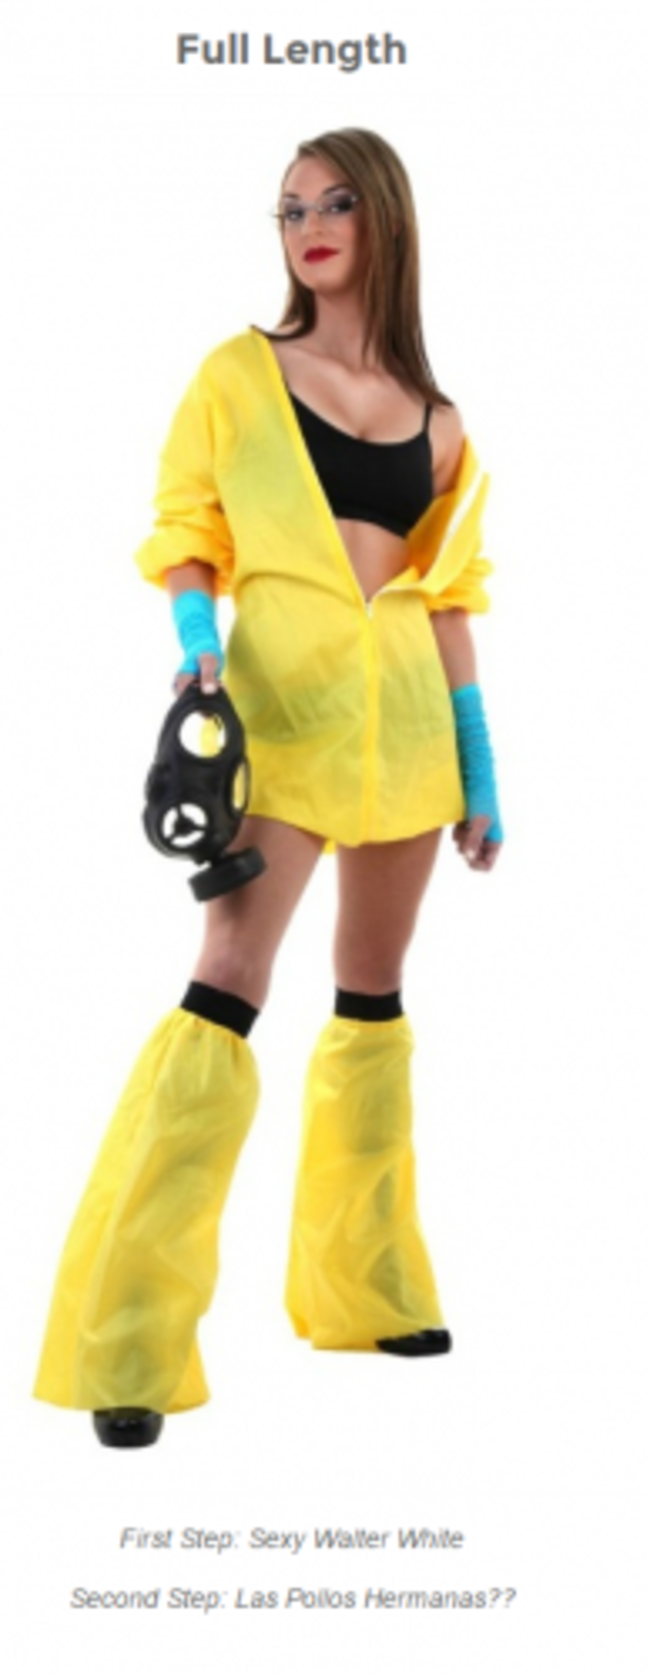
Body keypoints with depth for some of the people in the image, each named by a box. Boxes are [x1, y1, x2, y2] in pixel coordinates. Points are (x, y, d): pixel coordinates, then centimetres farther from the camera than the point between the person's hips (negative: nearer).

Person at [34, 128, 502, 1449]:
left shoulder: (434, 418, 13)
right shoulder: (240, 373, 4)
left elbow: (447, 599, 14)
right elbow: (187, 540, 1)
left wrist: (480, 774, 12)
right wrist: (196, 638, -20)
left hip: (404, 707, 5)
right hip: (283, 693, -4)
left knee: (374, 991, 11)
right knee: (228, 985, -15)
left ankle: (364, 1285, 25)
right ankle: (124, 1339, -14)